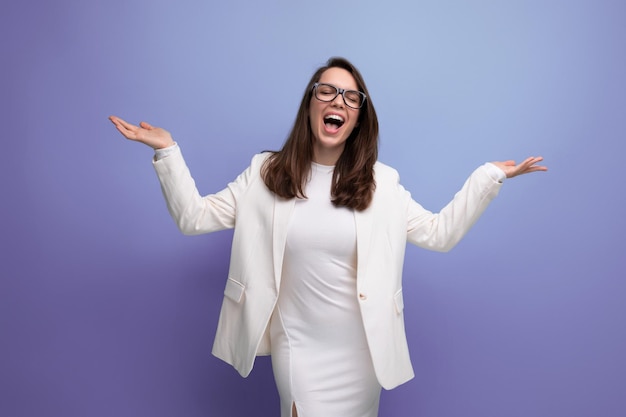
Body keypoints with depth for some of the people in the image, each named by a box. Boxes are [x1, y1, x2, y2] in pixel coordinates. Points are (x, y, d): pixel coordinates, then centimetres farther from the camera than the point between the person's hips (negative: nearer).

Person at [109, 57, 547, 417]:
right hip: (299, 347, -1)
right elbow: (195, 216, -2)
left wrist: (489, 176, -4)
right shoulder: (266, 174, -2)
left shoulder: (380, 184, -1)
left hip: (363, 347, 2)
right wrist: (167, 150, -10)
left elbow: (439, 232, 1)